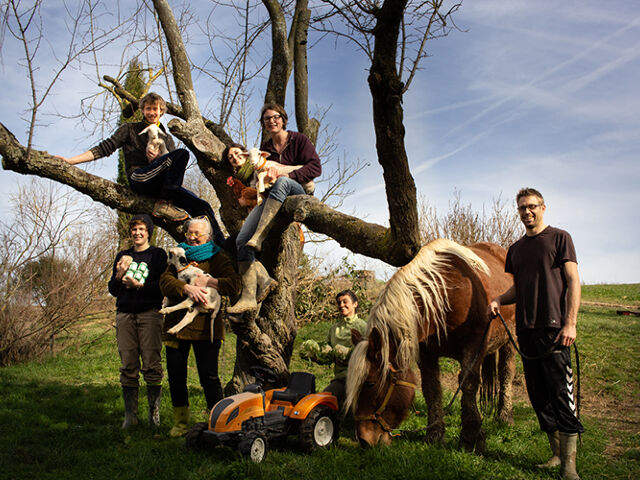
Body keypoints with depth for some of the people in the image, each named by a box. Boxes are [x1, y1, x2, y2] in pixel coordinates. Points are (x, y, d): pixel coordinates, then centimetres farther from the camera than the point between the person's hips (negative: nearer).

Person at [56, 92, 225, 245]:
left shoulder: (166, 138, 27)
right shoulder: (130, 129, 18)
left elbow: (175, 169, 17)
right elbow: (105, 148, 9)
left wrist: (158, 160, -6)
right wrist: (70, 161, -1)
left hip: (160, 184, 4)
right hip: (139, 179, -4)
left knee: (201, 206, -17)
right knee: (182, 153, -28)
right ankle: (164, 203, -24)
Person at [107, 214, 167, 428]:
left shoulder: (158, 254, 8)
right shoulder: (122, 256, 20)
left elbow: (163, 286, -2)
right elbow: (113, 290, 17)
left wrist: (139, 285, -13)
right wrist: (119, 276, -2)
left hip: (150, 313, -3)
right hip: (125, 314, 4)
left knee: (152, 364, -6)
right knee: (128, 366, 1)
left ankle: (154, 413, 1)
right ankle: (130, 415, 6)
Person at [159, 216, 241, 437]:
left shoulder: (218, 258, 6)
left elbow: (235, 285, -9)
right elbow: (165, 281, -3)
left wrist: (208, 281, -17)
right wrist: (187, 288, -20)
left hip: (205, 326, -4)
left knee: (208, 376, -3)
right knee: (176, 375, 8)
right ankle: (180, 422, 24)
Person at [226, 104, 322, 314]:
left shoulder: (298, 140, 8)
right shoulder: (265, 148, 22)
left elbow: (316, 167, -4)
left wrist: (286, 175, -16)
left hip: (298, 193, -4)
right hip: (271, 199, 4)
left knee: (282, 182, -42)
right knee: (241, 240, -20)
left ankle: (259, 237, -51)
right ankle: (249, 295, -32)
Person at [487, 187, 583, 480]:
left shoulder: (559, 238, 1)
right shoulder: (516, 249, 18)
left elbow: (573, 281, -4)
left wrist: (570, 323, -13)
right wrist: (498, 300, 3)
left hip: (553, 327, -6)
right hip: (526, 330, 6)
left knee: (562, 396, -7)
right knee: (539, 398, 9)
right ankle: (557, 455, 21)